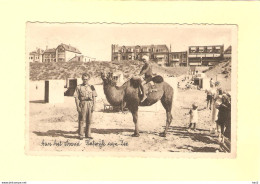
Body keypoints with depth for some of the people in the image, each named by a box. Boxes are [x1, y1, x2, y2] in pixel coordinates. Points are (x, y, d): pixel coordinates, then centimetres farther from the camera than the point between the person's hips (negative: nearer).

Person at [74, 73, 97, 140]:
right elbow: (76, 97, -1)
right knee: (82, 120, -1)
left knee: (89, 120, 6)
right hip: (82, 104, -3)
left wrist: (94, 106, 0)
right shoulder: (79, 87, 3)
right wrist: (78, 107, -9)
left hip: (90, 105, 3)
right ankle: (81, 135, 4)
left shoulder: (91, 87, 10)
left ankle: (88, 134, 14)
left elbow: (94, 97, 9)